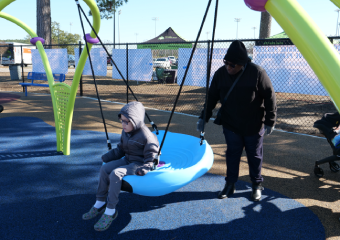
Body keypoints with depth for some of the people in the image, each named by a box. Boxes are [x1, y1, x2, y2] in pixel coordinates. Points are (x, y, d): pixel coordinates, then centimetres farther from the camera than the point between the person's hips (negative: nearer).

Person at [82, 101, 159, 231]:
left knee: (116, 174, -27)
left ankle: (110, 211, -17)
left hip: (139, 164, -9)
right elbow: (120, 149, 15)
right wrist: (106, 157, 3)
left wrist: (143, 169, -27)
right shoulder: (125, 132, 6)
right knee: (105, 168, -8)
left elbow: (151, 157, -16)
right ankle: (100, 203, 3)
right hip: (127, 160, 9)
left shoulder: (146, 136, -20)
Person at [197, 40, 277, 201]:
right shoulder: (220, 73, -7)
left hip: (253, 126, -2)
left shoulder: (257, 73, -18)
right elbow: (211, 97, 3)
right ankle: (230, 184, 25)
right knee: (232, 154, 10)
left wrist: (270, 121, -10)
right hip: (230, 125, 3)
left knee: (254, 155, 11)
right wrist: (204, 117, 0)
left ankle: (257, 185, 29)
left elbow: (270, 97, -11)